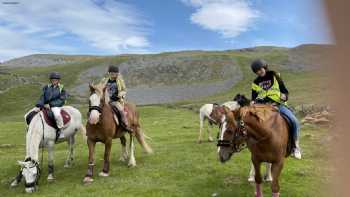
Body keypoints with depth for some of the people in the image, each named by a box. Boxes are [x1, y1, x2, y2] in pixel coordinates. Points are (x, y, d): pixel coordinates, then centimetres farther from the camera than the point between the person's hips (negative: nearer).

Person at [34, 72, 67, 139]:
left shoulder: (61, 89, 2)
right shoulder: (46, 87, 13)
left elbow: (61, 100, -7)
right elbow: (42, 97, 3)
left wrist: (50, 104, -17)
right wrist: (38, 106, -13)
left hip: (56, 106, -5)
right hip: (45, 105, 5)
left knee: (57, 115, -36)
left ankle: (60, 130, -19)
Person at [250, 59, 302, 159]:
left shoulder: (274, 76, 6)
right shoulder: (256, 83, 11)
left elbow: (285, 91, 7)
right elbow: (254, 97, 15)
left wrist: (284, 96, -15)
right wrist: (253, 102, -8)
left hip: (278, 104, -2)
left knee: (294, 121, -21)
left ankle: (296, 146, -3)